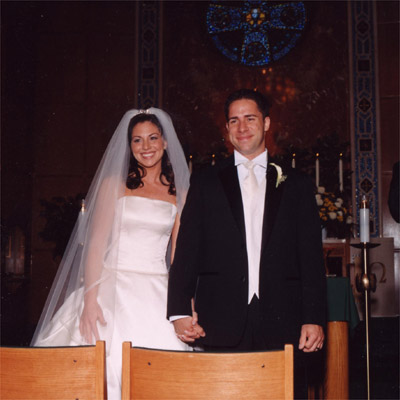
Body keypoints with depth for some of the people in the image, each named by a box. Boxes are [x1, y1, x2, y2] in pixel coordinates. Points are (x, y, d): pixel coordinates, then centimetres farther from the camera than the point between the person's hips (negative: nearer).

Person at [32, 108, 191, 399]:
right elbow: (95, 244, -2)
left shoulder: (178, 194, 11)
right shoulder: (113, 184, 5)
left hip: (157, 295, 2)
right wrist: (89, 301, -12)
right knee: (105, 369, -12)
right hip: (112, 289, -2)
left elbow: (179, 255, 10)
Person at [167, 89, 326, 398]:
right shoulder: (205, 183, 11)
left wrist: (314, 318, -1)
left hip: (282, 323, 1)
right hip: (222, 323, 0)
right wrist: (180, 312, -4)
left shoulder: (296, 185, 12)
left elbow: (312, 257, 8)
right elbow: (186, 252, 6)